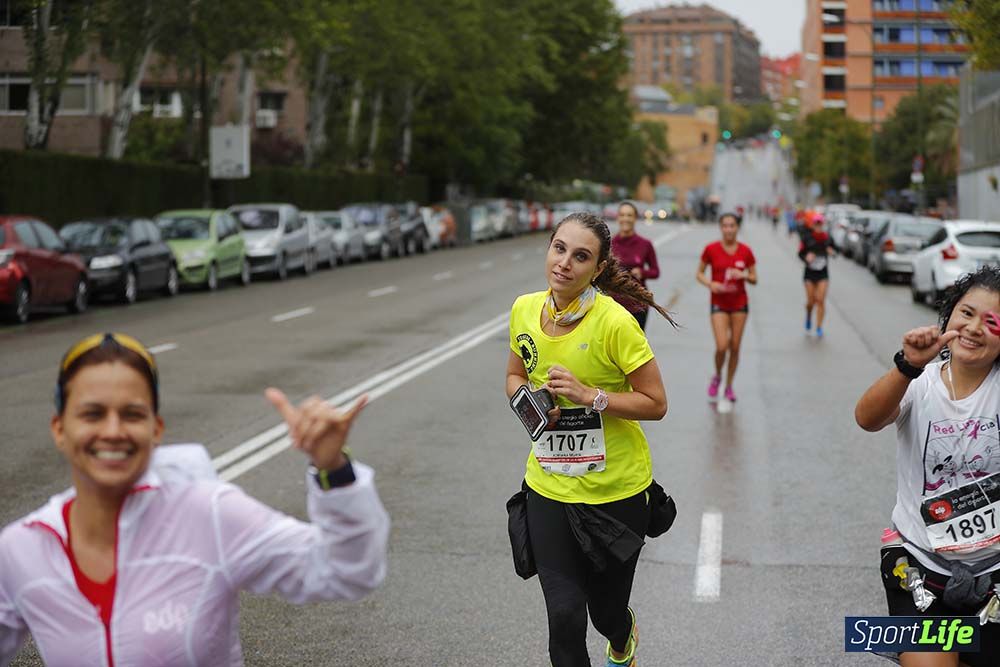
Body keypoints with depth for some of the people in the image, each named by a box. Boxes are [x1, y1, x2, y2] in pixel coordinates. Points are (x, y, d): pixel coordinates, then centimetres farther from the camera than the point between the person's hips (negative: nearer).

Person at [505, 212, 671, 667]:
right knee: (563, 615, -4)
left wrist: (590, 395, -26)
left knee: (606, 609, 15)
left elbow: (655, 404, -14)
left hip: (615, 490, -3)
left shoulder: (614, 323, -20)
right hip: (548, 487, 3)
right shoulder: (524, 310, -4)